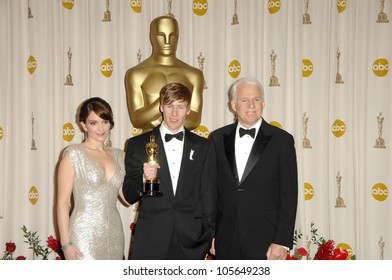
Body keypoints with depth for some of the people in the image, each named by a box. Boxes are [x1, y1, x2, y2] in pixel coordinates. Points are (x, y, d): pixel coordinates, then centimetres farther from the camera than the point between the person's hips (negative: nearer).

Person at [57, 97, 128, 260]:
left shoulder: (119, 156, 10)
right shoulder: (73, 154, -4)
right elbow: (62, 201, -6)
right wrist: (66, 243, -11)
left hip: (113, 234, 5)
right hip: (85, 234, -5)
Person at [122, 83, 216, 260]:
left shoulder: (203, 147, 9)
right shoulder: (138, 145, 4)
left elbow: (209, 195, 11)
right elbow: (129, 196, 2)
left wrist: (210, 235, 8)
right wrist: (144, 178, -17)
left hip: (191, 241, 1)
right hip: (150, 242, -1)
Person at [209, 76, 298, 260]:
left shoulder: (281, 140, -1)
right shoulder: (218, 139, 6)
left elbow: (288, 194, -4)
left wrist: (282, 241, -9)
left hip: (265, 244, -2)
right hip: (226, 243, 3)